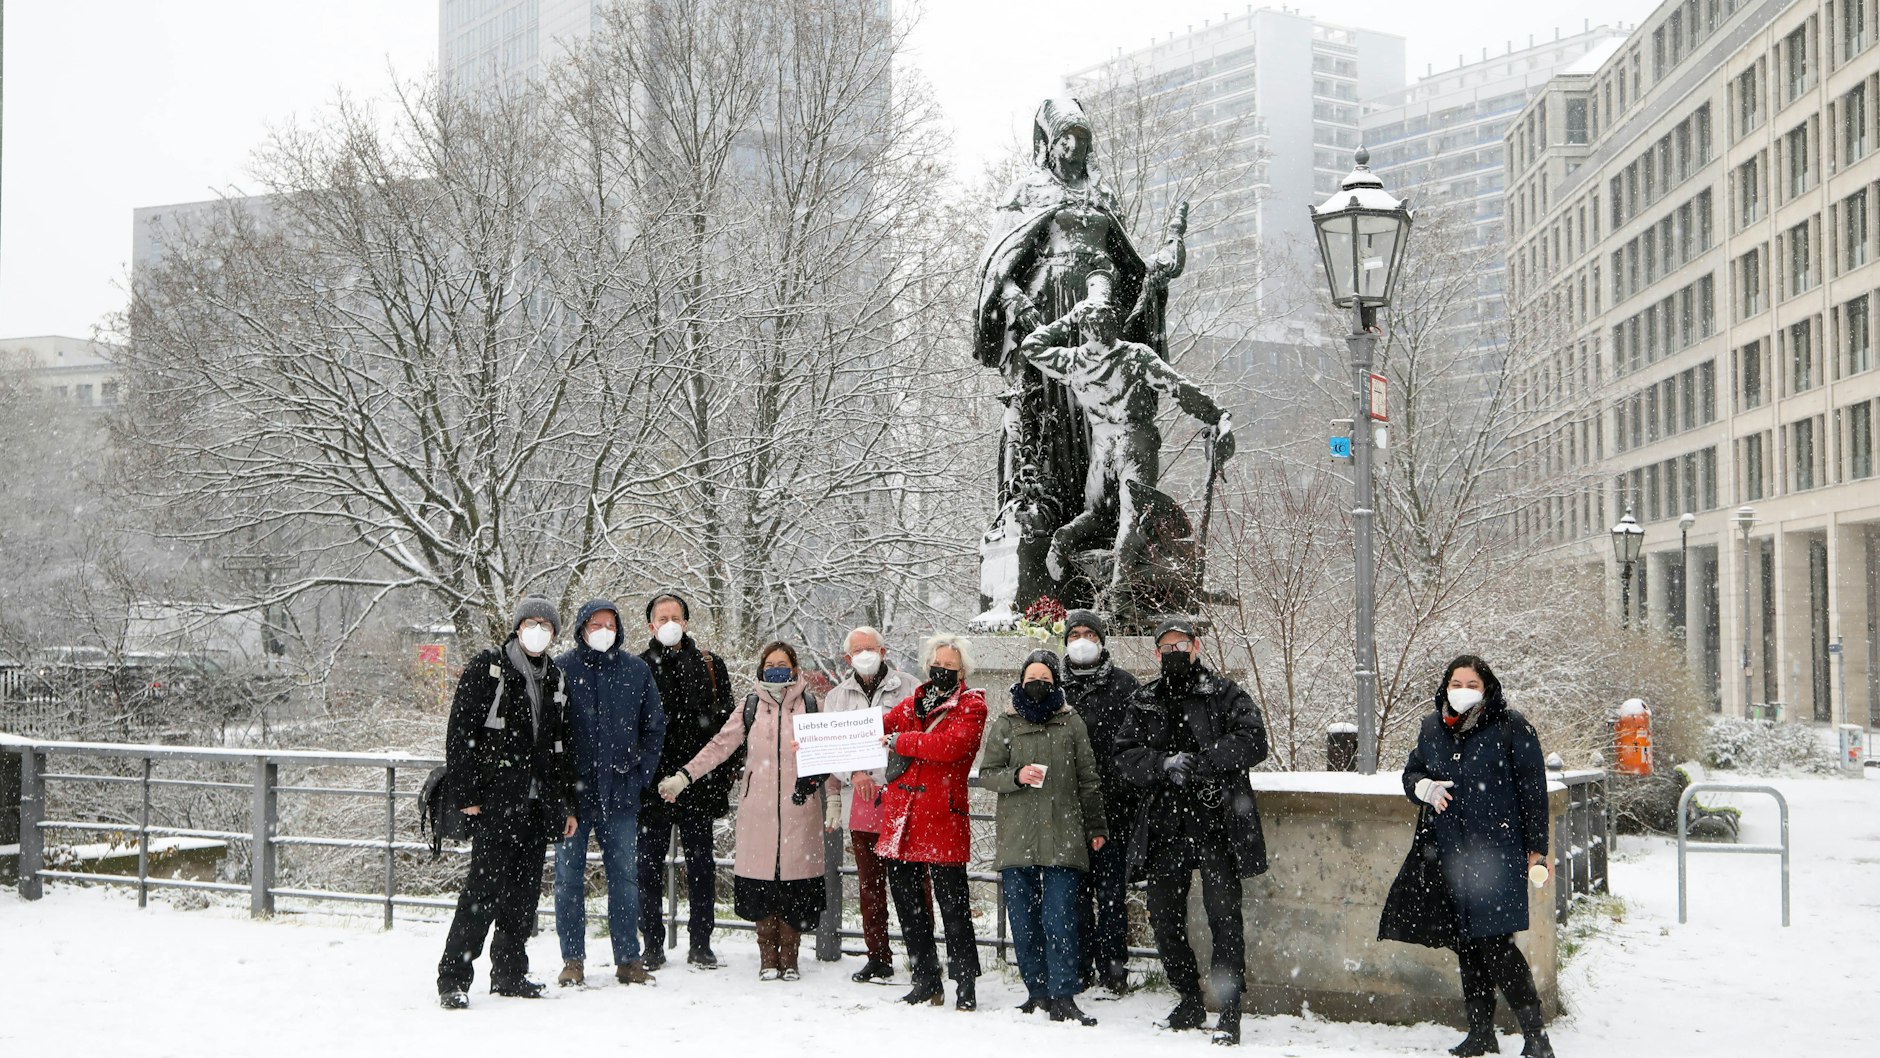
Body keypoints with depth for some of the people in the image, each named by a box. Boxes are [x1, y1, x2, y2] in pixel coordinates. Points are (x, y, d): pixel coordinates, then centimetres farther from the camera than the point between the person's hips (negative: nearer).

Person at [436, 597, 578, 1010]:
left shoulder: (555, 678, 17)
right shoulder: (486, 668, -1)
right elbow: (460, 732, -6)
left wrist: (567, 804, 17)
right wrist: (465, 793, -12)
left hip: (538, 801, 6)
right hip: (496, 798, -6)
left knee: (525, 890, 8)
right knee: (484, 886, -11)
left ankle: (509, 973, 19)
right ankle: (453, 979, -6)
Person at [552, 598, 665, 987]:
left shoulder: (636, 671, 7)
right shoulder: (560, 670, 0)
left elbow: (655, 726, 12)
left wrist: (640, 772, 4)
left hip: (620, 794, 2)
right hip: (572, 791, -1)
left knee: (625, 876, 4)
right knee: (568, 877, 4)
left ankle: (628, 959, 10)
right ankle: (573, 959, 13)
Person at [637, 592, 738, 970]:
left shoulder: (710, 665, 9)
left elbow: (726, 718, 9)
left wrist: (728, 768, 0)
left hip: (698, 779, 1)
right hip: (651, 780, 0)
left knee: (701, 863, 4)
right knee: (650, 863, 4)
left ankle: (700, 944, 11)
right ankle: (652, 944, 12)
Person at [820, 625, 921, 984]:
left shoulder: (908, 688, 5)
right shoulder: (837, 697, 17)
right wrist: (853, 773, -8)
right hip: (861, 801, 4)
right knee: (869, 883, 9)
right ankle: (878, 957, 17)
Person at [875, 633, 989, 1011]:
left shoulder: (971, 706, -1)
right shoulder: (912, 704, 17)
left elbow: (952, 744, -19)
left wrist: (899, 741, -16)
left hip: (942, 817, -6)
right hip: (901, 817, 6)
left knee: (953, 905, -3)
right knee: (906, 900, 12)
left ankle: (966, 987, 6)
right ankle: (926, 982, 24)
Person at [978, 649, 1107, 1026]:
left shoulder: (1072, 724, 8)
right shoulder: (1004, 725, 9)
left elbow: (1089, 780, 11)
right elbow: (986, 774, 6)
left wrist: (1096, 826, 10)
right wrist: (1017, 776, -12)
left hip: (1063, 838, -1)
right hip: (1016, 838, 2)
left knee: (1059, 920, -7)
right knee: (1024, 921, 5)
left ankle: (1063, 999, -5)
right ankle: (1038, 993, 15)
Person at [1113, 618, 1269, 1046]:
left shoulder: (1225, 694, 4)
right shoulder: (1144, 702, 15)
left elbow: (1253, 741, -10)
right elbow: (1126, 756, 5)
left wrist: (1202, 760, -19)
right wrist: (1164, 765, -14)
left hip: (1217, 821, -4)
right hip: (1165, 822, 4)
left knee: (1223, 914, -8)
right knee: (1164, 917, 9)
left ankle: (1230, 1009, -1)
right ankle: (1189, 1000, 26)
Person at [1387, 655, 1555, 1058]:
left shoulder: (1511, 727, -3)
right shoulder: (1432, 728, 11)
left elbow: (1533, 790, -2)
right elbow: (1411, 773, 22)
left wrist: (1537, 850, -4)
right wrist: (1425, 788, -3)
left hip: (1497, 851, -6)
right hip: (1450, 853, 6)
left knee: (1495, 944, -12)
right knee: (1464, 942, 10)